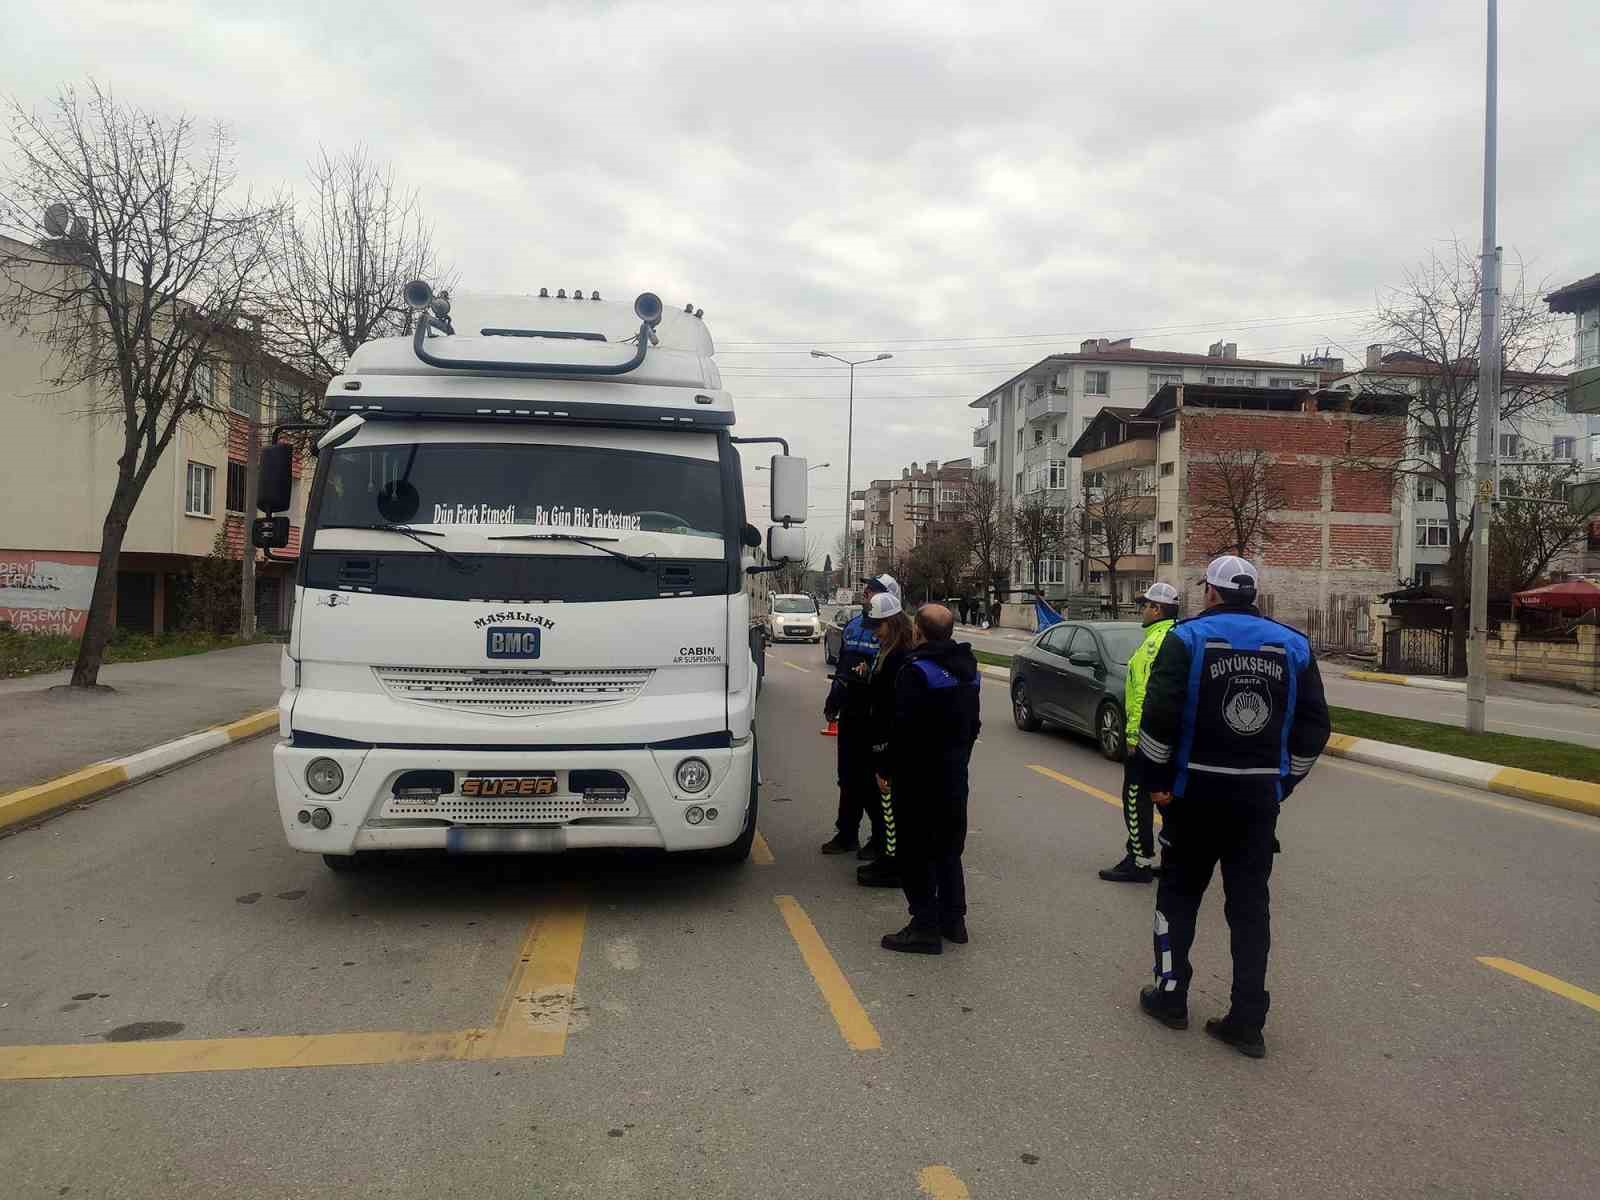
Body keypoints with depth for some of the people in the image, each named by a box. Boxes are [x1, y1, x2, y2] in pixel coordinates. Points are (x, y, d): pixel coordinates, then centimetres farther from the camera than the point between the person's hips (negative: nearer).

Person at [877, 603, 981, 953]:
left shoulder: (916, 671, -19)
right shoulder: (967, 668, 8)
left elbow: (903, 727, -22)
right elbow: (973, 724, 14)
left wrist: (888, 768, -11)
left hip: (918, 776, -8)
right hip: (955, 773, 8)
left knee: (916, 851, 0)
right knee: (948, 848, 18)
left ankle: (925, 927, 2)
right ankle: (953, 918, 25)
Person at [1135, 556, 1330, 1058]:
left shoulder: (1188, 637, -6)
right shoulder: (1292, 645, 5)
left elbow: (1159, 715, -15)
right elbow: (1314, 726, 6)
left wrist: (1157, 780, -5)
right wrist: (1283, 781, 13)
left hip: (1196, 791, -3)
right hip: (1260, 797, 3)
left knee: (1179, 892, 14)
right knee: (1250, 904, 9)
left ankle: (1170, 995, 22)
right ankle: (1247, 1022, 11)